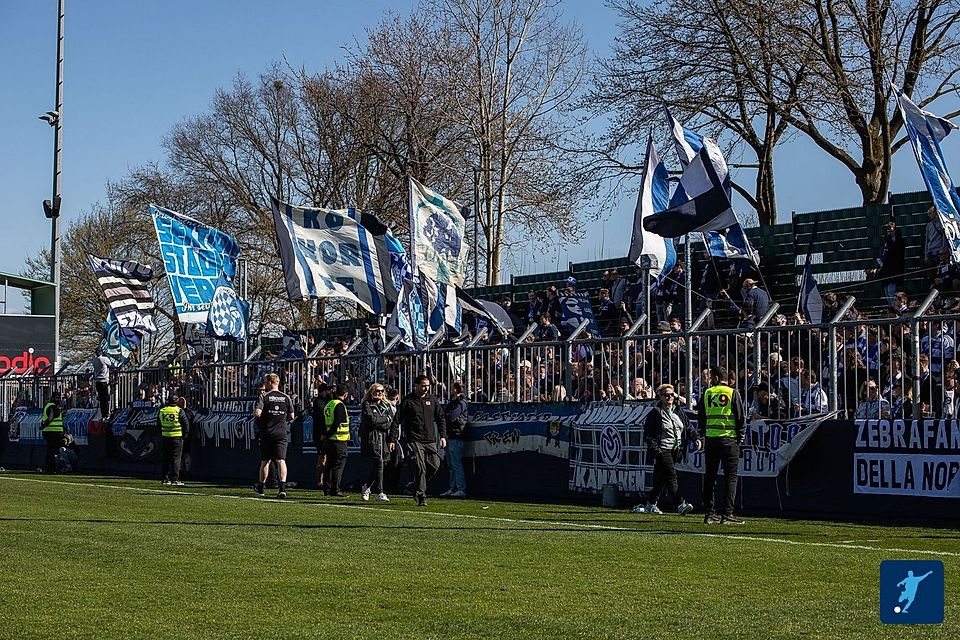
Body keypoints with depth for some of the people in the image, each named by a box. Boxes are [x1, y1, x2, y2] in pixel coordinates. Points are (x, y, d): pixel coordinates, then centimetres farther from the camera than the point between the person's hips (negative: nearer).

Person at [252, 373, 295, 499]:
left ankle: (260, 488, 24)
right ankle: (282, 487, -21)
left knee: (265, 461, 12)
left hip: (267, 434, -1)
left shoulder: (264, 397, -6)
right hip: (281, 434, 1)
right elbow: (291, 416, 9)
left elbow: (257, 413, -17)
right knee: (281, 460, -5)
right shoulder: (286, 398, 4)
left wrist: (257, 417, 5)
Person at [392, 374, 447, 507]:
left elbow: (440, 418, 17)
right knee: (421, 468, -12)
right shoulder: (408, 401, -1)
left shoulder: (432, 399, 11)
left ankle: (416, 486, 20)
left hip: (430, 440, 5)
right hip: (414, 440, -5)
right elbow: (397, 420, 0)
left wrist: (443, 436, 8)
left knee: (435, 465, -1)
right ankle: (421, 497, -7)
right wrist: (392, 439, -5)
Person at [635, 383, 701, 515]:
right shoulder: (655, 414, -5)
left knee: (661, 478, 11)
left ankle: (651, 504, 21)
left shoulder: (677, 413, 16)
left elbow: (688, 427, 18)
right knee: (671, 475, -16)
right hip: (663, 451, -6)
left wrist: (696, 438, 1)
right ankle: (680, 505, -23)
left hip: (676, 450, 6)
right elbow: (648, 435, -7)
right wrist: (655, 449, -17)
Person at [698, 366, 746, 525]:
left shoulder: (707, 393, 6)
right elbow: (740, 417, -3)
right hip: (729, 439, -3)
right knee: (731, 477, 0)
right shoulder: (733, 393, -2)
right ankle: (727, 514, -7)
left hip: (711, 439, 3)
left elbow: (701, 417, 10)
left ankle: (708, 514, 8)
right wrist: (739, 437, 5)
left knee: (709, 477, 9)